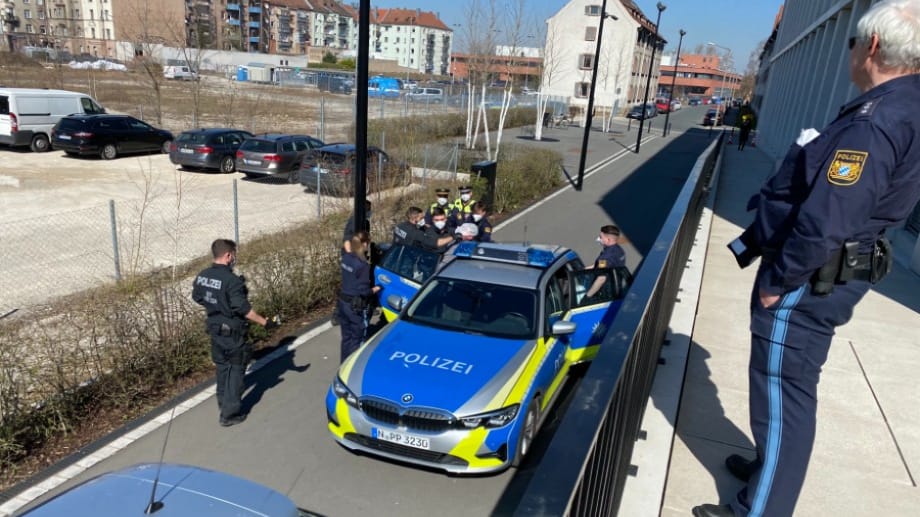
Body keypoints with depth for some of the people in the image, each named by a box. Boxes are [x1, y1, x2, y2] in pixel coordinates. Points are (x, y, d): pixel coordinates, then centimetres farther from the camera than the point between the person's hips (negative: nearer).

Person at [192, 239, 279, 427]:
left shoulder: (202, 276, -2)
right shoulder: (232, 280, -25)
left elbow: (197, 297, 12)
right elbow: (243, 309, -27)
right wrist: (265, 322, -19)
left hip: (215, 329, 7)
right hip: (233, 333, -7)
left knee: (222, 367, 24)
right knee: (236, 371, 5)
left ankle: (223, 403, 40)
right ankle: (230, 414, 10)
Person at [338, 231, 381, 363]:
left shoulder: (346, 257, 0)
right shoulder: (363, 265, -23)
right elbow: (363, 290, -22)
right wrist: (374, 290, -4)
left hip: (343, 302, 8)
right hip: (356, 306, -8)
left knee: (346, 337, 20)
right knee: (357, 340, 8)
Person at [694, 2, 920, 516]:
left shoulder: (875, 123, -24)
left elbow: (824, 222, -28)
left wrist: (777, 281, -17)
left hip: (808, 281, -10)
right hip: (827, 277, 10)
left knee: (783, 391, 1)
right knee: (790, 385, 23)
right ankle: (773, 468, 42)